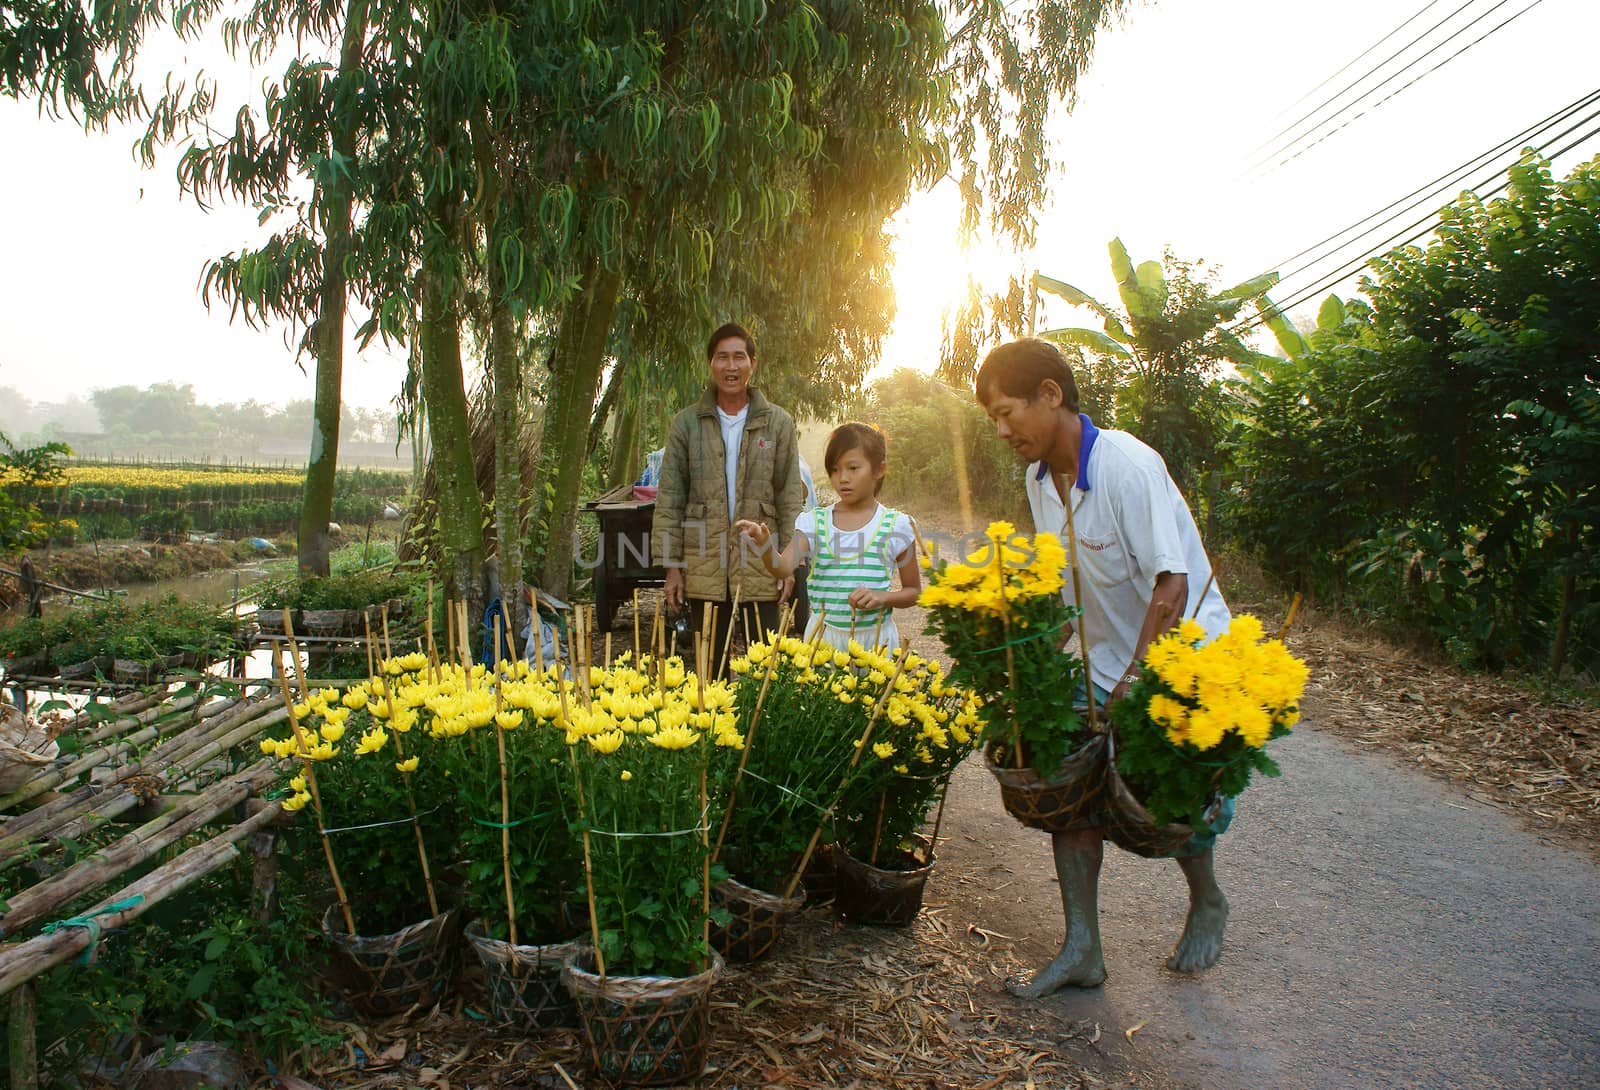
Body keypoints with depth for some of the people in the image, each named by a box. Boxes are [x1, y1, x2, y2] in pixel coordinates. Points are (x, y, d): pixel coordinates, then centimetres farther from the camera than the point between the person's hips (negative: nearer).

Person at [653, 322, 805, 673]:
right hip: (704, 568, 1)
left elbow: (790, 496, 4)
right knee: (709, 665, 10)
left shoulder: (777, 423, 4)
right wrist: (671, 565, -1)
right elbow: (669, 498, 4)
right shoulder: (686, 423, 4)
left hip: (761, 567, 0)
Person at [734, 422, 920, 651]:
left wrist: (882, 597, -12)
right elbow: (783, 568, -15)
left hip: (875, 638, -1)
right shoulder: (814, 522, 0)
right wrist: (764, 545, -34)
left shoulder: (895, 526, -3)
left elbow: (914, 590, 6)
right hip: (824, 635, 1)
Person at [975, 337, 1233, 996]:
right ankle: (1081, 951, 6)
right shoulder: (1040, 478, 0)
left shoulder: (1127, 464, -25)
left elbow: (1172, 585, -26)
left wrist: (1130, 691, -26)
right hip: (1105, 664, 7)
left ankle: (1207, 904, 33)